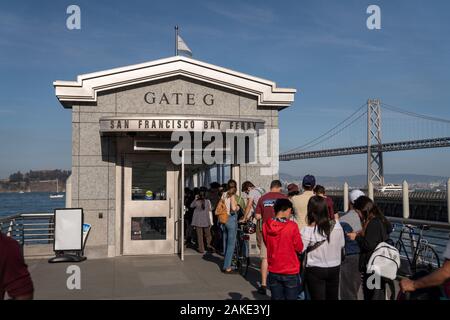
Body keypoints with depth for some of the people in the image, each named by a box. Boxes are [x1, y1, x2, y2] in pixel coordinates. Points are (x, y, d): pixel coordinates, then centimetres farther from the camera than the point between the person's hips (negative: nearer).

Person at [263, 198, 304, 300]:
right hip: (291, 272, -4)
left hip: (273, 272, 4)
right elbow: (299, 248, -7)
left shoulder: (266, 226, -5)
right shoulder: (292, 226, -16)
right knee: (291, 297, 9)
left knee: (276, 297, 14)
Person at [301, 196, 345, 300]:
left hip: (315, 270, -4)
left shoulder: (308, 230, -21)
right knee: (333, 296, 20)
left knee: (318, 297, 8)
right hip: (334, 268, 4)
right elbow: (342, 244, 5)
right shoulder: (337, 225, -8)